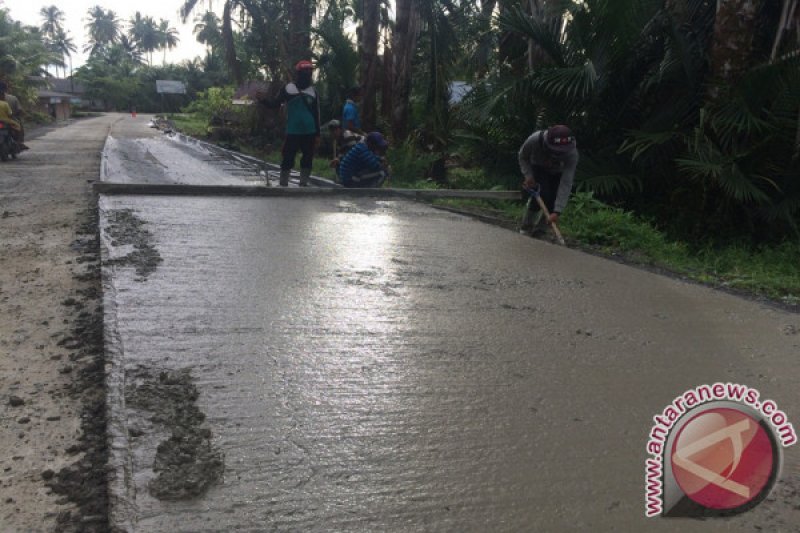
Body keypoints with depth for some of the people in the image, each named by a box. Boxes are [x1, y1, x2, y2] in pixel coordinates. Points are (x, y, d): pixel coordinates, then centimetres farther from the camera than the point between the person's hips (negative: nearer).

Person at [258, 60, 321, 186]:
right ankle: (283, 184, 7)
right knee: (287, 159, -3)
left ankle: (303, 184, 19)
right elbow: (276, 104, 2)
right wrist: (263, 100, -18)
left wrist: (317, 134, 6)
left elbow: (316, 114, 8)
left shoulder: (313, 91, 6)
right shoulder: (288, 88, 0)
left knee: (307, 160, 8)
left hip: (309, 133, 2)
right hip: (292, 132, -2)